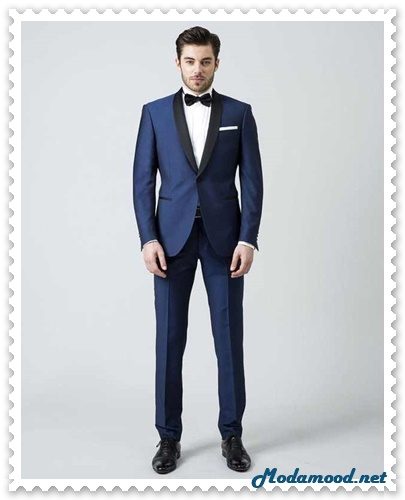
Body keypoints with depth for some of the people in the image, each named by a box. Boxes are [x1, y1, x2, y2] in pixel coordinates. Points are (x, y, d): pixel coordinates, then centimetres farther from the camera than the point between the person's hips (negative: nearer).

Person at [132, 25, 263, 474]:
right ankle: (169, 436, 18)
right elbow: (143, 180, 2)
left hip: (224, 238, 0)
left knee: (229, 338, 4)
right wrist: (148, 239, -8)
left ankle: (232, 434, 19)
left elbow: (252, 181, 1)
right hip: (172, 238, 0)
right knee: (169, 340, 4)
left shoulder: (239, 112, 6)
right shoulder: (155, 112, 6)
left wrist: (248, 239, -9)